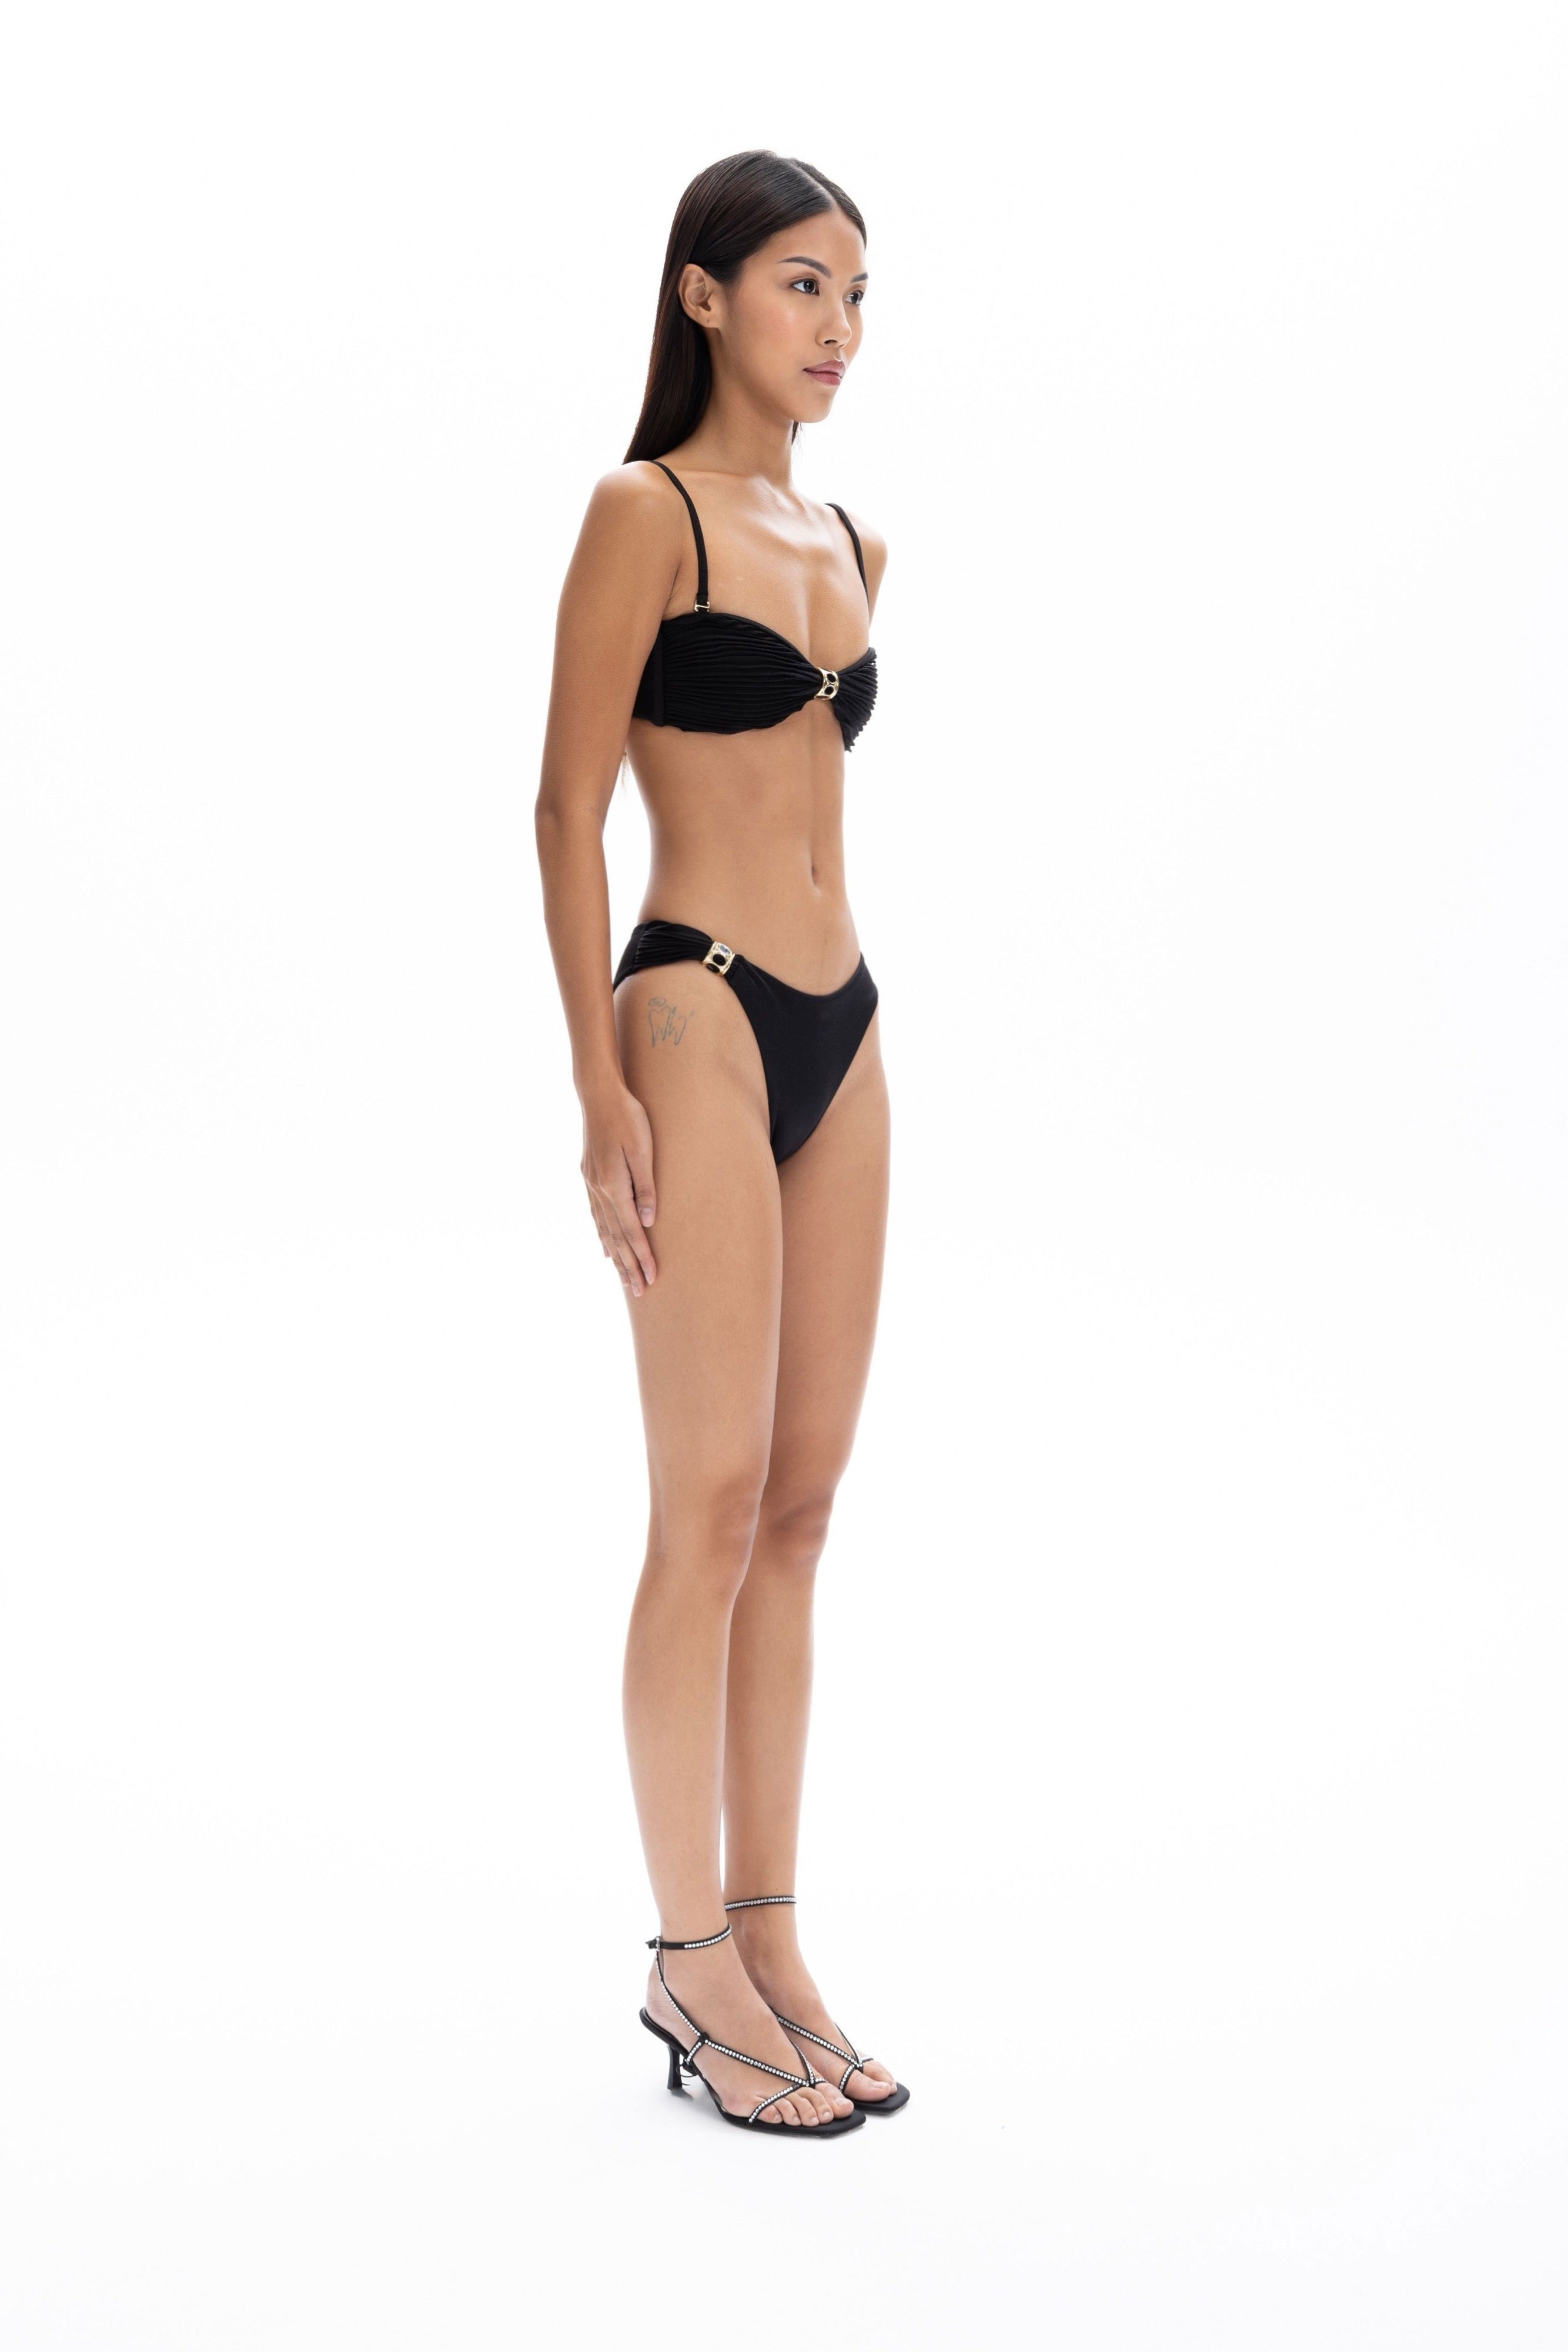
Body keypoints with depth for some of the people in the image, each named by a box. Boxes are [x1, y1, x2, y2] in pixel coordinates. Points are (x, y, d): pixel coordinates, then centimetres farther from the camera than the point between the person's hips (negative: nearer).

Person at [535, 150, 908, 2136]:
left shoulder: (851, 546, 16)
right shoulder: (646, 513, -5)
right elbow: (569, 810, -9)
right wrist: (604, 1092, -15)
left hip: (840, 1027, 7)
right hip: (700, 1017, -7)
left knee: (802, 1504, 8)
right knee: (711, 1508, -4)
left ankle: (768, 1940, 18)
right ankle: (691, 1961, 8)